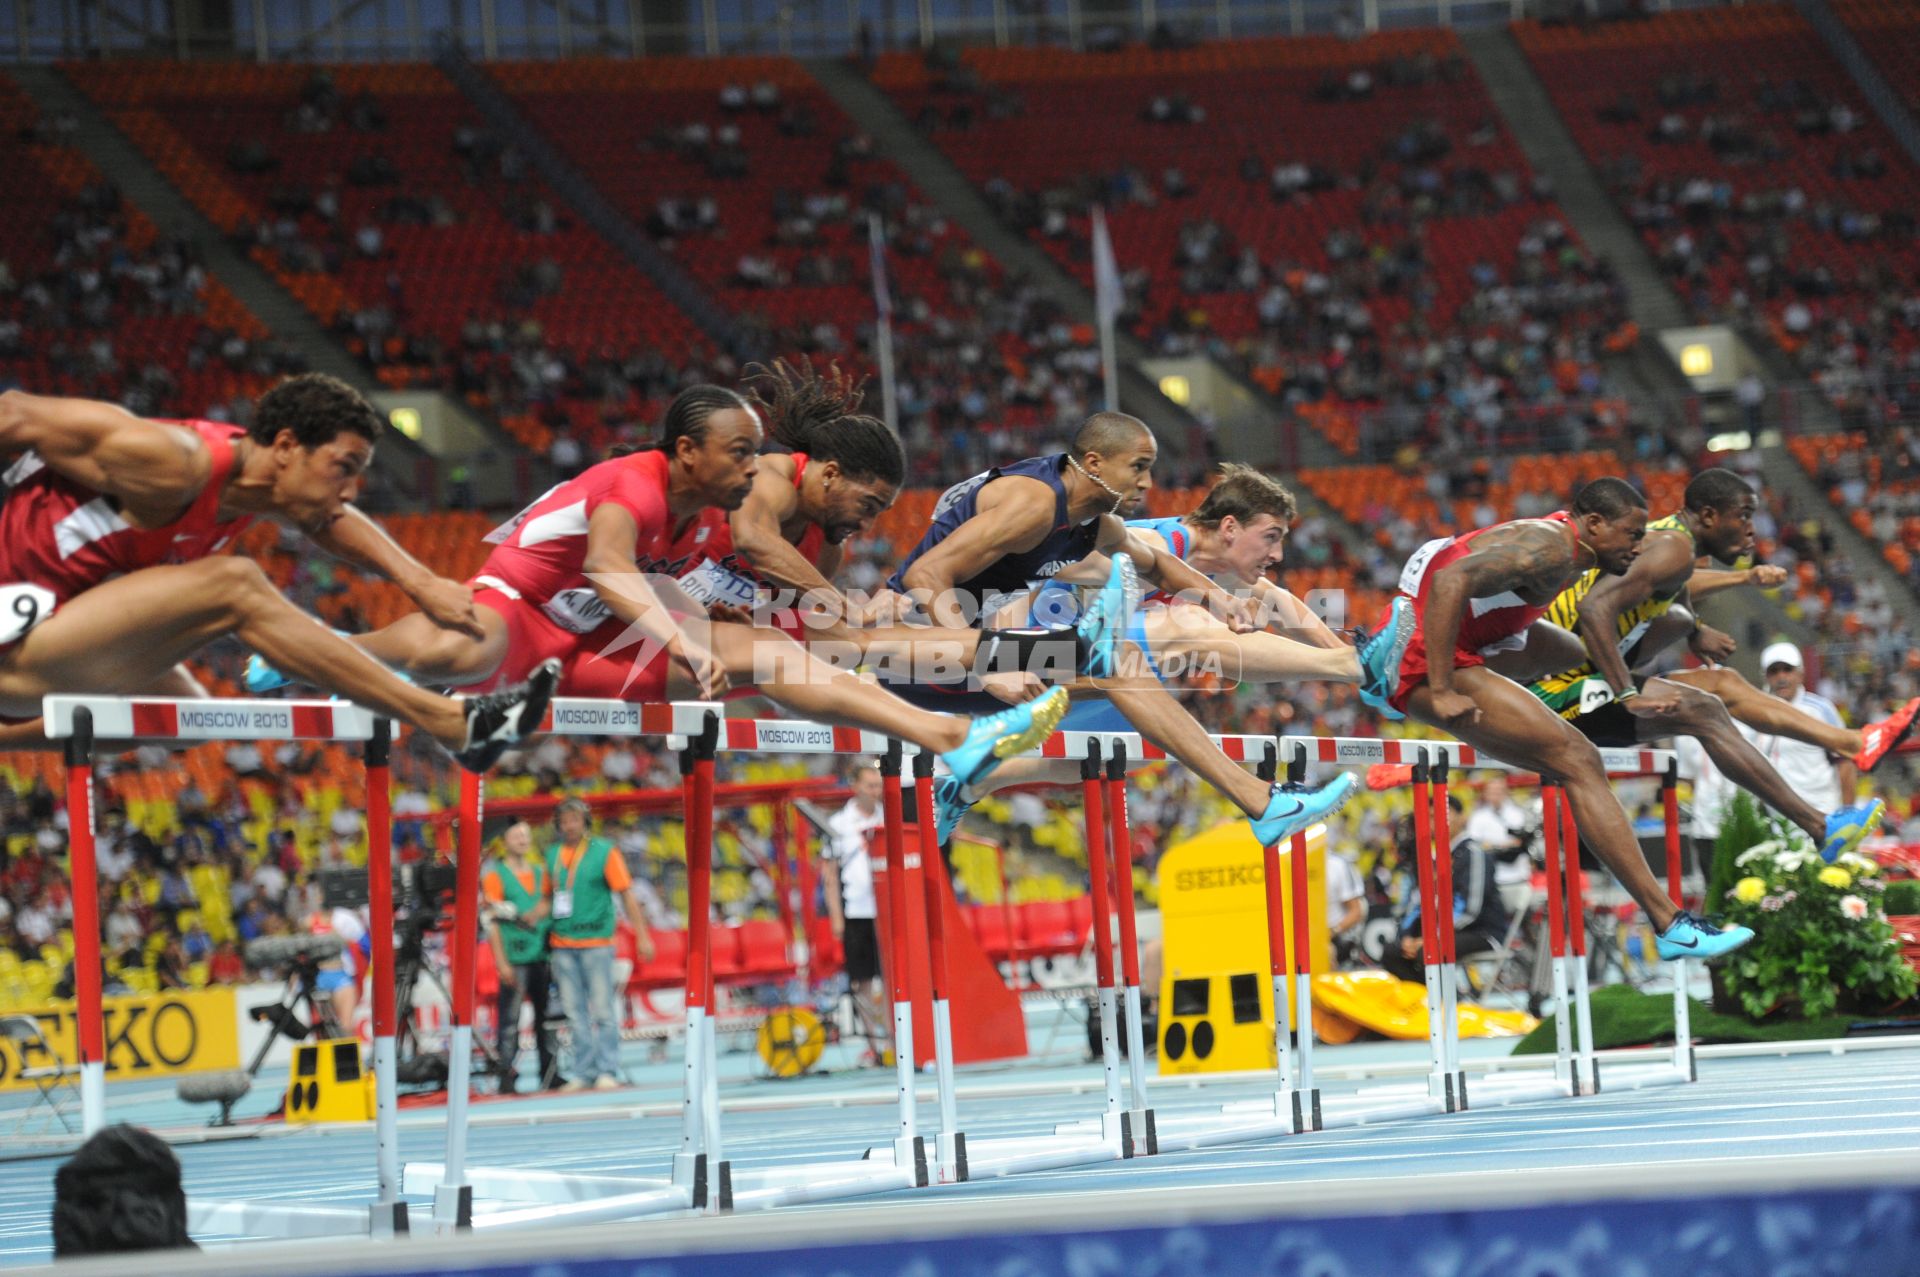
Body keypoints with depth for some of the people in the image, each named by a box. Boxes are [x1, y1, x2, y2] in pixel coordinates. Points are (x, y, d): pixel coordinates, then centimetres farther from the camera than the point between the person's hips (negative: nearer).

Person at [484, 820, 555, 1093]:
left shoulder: (540, 872, 17)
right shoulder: (495, 875, 1)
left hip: (542, 955, 5)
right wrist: (501, 962, -10)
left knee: (546, 1016, 7)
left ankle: (549, 1074, 13)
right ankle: (506, 1077, -7)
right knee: (510, 1019, -9)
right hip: (514, 958, -5)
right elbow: (493, 921, -4)